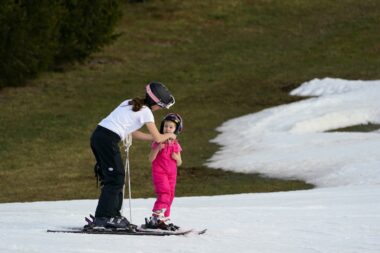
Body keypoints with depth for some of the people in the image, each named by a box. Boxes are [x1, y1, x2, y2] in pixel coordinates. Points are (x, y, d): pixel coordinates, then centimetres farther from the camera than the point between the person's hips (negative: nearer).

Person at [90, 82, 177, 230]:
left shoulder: (129, 104, 23)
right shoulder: (146, 111, -1)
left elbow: (133, 133, 28)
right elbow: (158, 138, 3)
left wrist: (161, 137, 29)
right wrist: (169, 135, 25)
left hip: (97, 135, 8)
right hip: (109, 140, -8)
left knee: (113, 178, 15)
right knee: (116, 179, -4)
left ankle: (114, 215, 17)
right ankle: (102, 218, -9)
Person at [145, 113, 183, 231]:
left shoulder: (175, 144, 10)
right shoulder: (158, 141, -4)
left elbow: (179, 163, 17)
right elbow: (151, 159, -9)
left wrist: (177, 157, -6)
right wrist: (158, 148, -23)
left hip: (172, 173, 6)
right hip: (159, 171, -6)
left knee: (170, 196, 8)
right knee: (164, 193, -21)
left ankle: (165, 219, 18)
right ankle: (157, 217, -26)